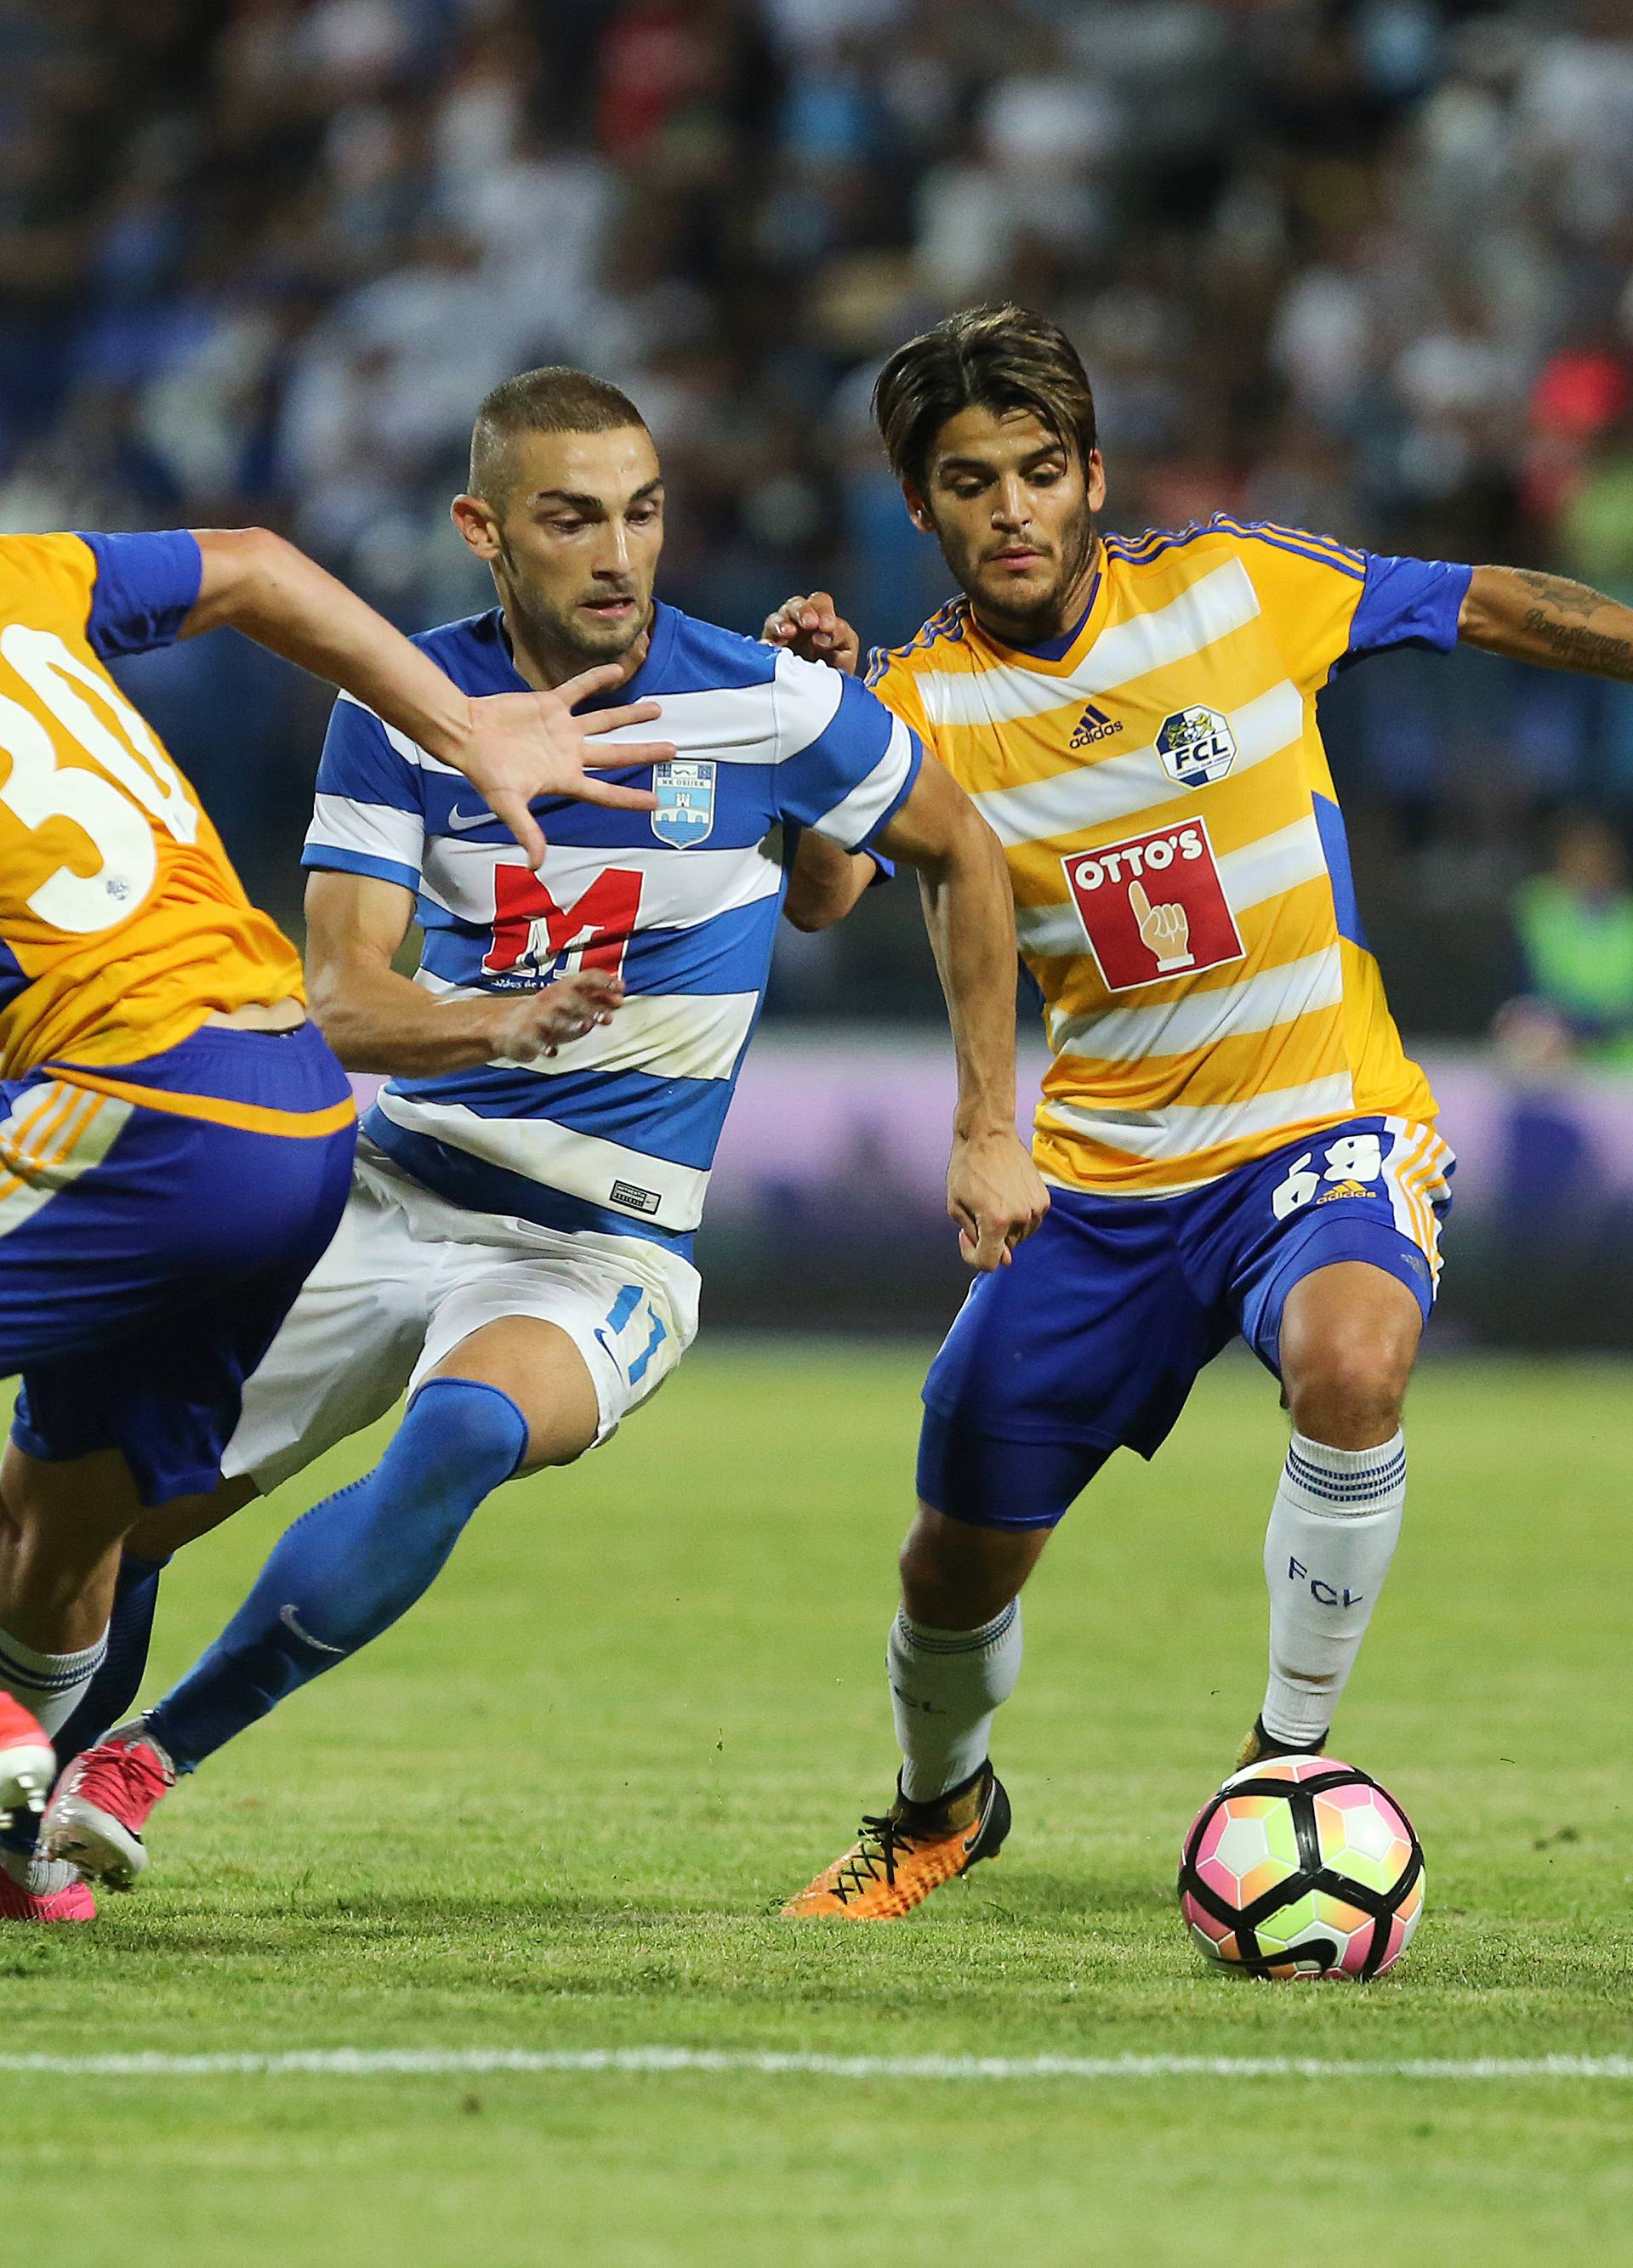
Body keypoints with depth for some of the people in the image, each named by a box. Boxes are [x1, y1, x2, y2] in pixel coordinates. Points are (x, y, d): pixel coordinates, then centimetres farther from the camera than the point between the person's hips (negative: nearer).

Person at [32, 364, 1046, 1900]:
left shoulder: (765, 707, -10)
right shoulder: (404, 707, -6)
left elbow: (959, 854, 8)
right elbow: (340, 1000, -15)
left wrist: (989, 1132, 7)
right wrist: (502, 1022, -36)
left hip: (597, 1254, -3)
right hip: (386, 1196, 3)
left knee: (466, 1429, -35)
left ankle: (147, 1757, -23)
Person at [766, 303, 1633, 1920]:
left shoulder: (1235, 587, -7)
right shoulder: (919, 702, -5)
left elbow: (1494, 611, 4)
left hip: (1325, 1124, -2)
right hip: (1103, 1172, 2)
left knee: (1351, 1359, -35)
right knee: (963, 1553, 8)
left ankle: (1288, 1767, -14)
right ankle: (940, 1812, 43)